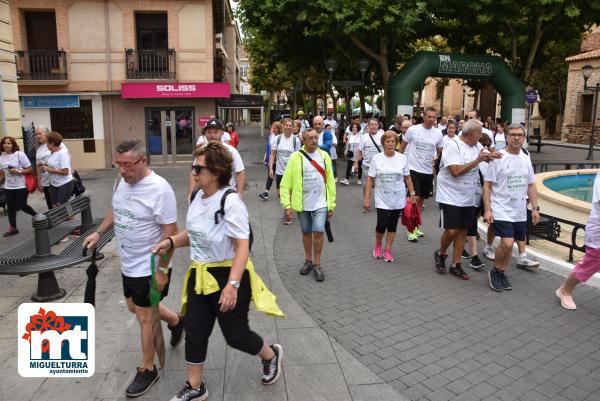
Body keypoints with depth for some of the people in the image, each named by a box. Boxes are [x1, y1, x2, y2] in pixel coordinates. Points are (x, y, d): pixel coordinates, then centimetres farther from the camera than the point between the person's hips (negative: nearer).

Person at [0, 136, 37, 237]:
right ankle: (13, 228, 17)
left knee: (22, 206, -4)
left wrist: (18, 172, -22)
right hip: (8, 187, 5)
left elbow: (30, 169, -11)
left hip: (21, 186, -5)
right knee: (10, 207, 8)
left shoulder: (20, 155, -12)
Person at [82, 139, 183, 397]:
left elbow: (170, 233, -23)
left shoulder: (159, 189, -25)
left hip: (149, 267, -8)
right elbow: (115, 210, 18)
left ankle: (147, 370, 26)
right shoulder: (122, 182, -1)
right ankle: (176, 321, 48)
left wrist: (162, 270, -21)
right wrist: (99, 233, 4)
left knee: (144, 317, 5)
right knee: (135, 307, 23)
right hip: (128, 264, 8)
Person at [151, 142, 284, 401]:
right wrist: (171, 242, 0)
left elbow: (242, 246, -25)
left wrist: (232, 285, -32)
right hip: (200, 276, 8)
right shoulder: (198, 197, 2)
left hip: (227, 276, -7)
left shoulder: (230, 201, -22)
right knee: (194, 331, 13)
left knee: (235, 334, 8)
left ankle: (271, 355, 38)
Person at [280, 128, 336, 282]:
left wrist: (331, 204, 4)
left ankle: (317, 265, 11)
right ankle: (308, 261, 32)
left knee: (318, 232, -5)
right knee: (306, 232, 14)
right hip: (302, 204, 0)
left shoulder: (324, 156, 0)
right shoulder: (296, 157, -8)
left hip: (320, 203, 0)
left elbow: (330, 180, 4)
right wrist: (287, 205, -13)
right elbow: (286, 183, -8)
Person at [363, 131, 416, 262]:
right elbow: (370, 179, -4)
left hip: (398, 199, 2)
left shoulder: (402, 158, -2)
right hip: (382, 199, -2)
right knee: (381, 225, -7)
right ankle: (377, 244, 23)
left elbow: (407, 178, 6)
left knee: (392, 225, 8)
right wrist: (367, 199, -7)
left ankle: (387, 250, 23)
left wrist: (412, 194, 2)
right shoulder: (376, 159, -6)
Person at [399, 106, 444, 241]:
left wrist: (436, 158, -7)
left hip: (428, 171, 4)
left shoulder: (438, 133, 1)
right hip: (413, 169, -4)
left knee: (421, 199, 14)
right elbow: (402, 147, 3)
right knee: (415, 198, -11)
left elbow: (440, 151, 13)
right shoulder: (413, 130, -8)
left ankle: (415, 226, 29)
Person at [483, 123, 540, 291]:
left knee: (507, 244, 9)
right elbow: (487, 185, -9)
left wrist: (535, 208, 9)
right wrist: (487, 209, -14)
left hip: (520, 212, 6)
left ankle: (501, 273, 27)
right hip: (501, 211, -5)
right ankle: (495, 272, 9)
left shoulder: (526, 159, 9)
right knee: (507, 244, -15)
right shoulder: (498, 157, -9)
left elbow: (531, 186, 15)